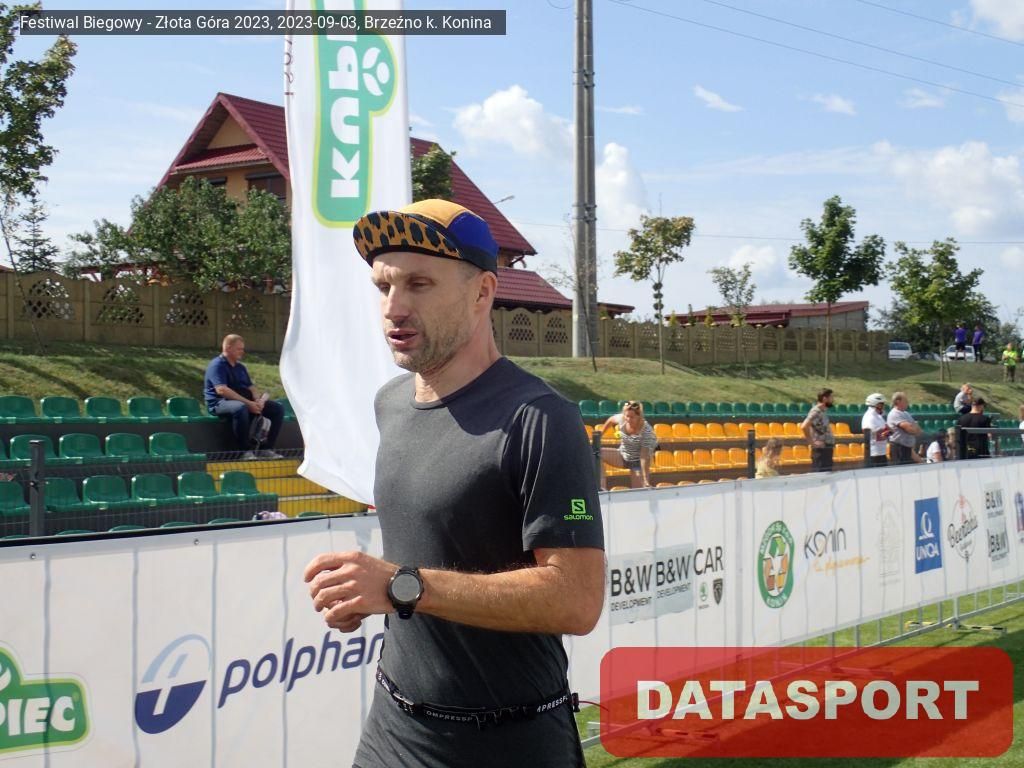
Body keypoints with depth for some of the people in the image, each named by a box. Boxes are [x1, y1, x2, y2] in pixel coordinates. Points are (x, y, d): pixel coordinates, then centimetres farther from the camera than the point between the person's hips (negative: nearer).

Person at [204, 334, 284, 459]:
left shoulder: (240, 367, 21)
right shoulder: (217, 365, -7)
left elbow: (251, 388, 17)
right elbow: (221, 390, -20)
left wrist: (258, 401, -9)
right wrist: (248, 403, -25)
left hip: (246, 403, 9)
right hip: (220, 403, -9)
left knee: (278, 408, -4)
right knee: (240, 408, -43)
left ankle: (267, 449, -9)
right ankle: (246, 450, -33)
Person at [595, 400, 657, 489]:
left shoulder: (646, 431, -29)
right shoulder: (621, 419, -17)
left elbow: (645, 456, -30)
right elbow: (611, 420, 10)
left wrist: (646, 481, -31)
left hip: (637, 462, -4)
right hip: (622, 456, 5)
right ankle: (601, 487, -22)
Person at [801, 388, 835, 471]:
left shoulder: (823, 411, 12)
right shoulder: (816, 411, -16)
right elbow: (804, 427, -28)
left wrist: (832, 442, 15)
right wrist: (812, 442, -21)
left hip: (827, 448, 10)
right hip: (820, 449, -10)